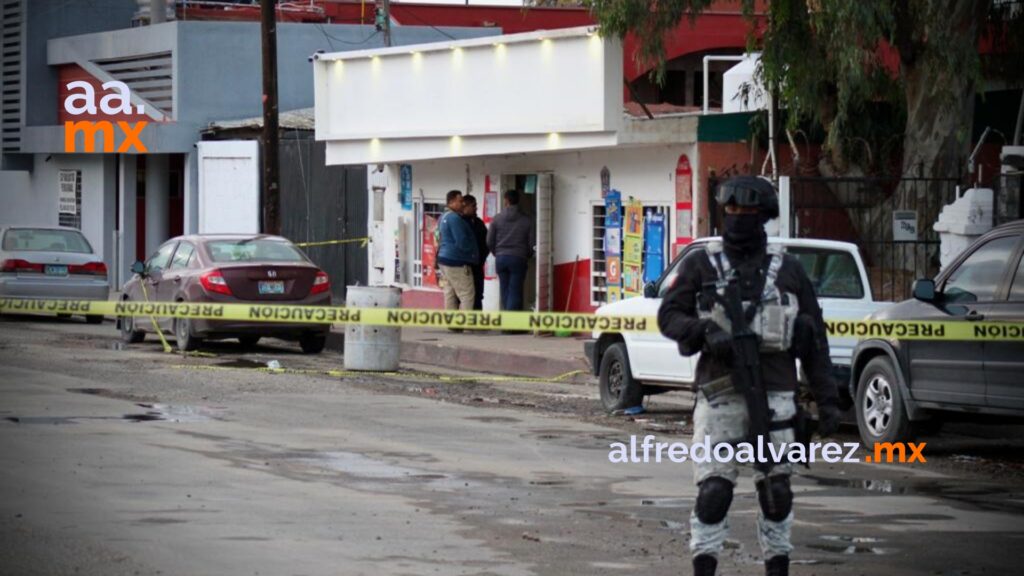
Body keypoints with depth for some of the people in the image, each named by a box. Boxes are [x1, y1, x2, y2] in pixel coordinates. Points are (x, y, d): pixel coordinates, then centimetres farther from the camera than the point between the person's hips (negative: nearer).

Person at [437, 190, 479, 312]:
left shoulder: (444, 218, 15)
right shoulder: (455, 218, -16)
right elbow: (462, 242, -20)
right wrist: (473, 256, -4)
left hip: (445, 260, 10)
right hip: (457, 262, -10)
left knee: (450, 295, 11)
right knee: (467, 296, -9)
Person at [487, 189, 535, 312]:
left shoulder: (497, 219, 0)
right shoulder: (527, 220, -3)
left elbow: (489, 241, 1)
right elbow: (532, 243, -2)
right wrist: (527, 256, 17)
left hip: (501, 258, 2)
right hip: (518, 259, -2)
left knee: (505, 291, 12)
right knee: (515, 292, -3)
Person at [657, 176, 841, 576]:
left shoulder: (788, 270, 10)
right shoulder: (702, 265, 8)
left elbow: (814, 340, 11)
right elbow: (668, 316, 4)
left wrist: (827, 400, 5)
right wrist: (706, 331, -16)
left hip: (775, 396, 1)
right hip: (719, 396, -1)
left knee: (777, 491, 5)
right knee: (713, 490, -8)